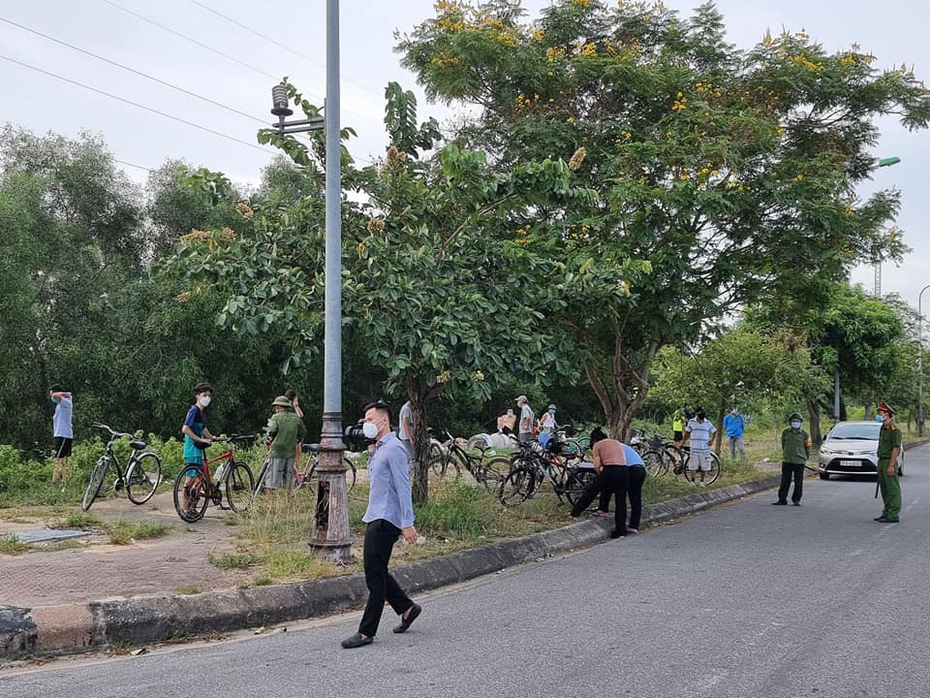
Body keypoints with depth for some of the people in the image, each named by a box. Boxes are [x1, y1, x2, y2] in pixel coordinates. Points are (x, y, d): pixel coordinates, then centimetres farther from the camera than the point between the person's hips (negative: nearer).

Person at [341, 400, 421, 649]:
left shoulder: (393, 448, -13)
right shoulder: (380, 448, 18)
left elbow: (403, 487, -20)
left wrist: (407, 523, -23)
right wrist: (371, 454, 17)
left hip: (385, 521, -10)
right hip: (376, 518, 10)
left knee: (375, 577, -6)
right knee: (376, 573, 14)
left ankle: (366, 632, -2)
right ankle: (407, 608, 28)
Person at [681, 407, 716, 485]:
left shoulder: (708, 423, 2)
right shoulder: (691, 422, -1)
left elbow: (714, 432, 17)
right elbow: (687, 434, 7)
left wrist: (711, 440, 3)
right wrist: (682, 445, 7)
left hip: (705, 449, 1)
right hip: (694, 448, -1)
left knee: (704, 467, 6)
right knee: (693, 466, -9)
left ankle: (701, 481, 21)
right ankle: (693, 480, -5)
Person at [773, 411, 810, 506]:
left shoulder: (804, 434, -1)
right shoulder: (785, 432, 3)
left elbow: (807, 447, 8)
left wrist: (806, 458, 11)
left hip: (799, 462, -1)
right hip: (787, 461, 2)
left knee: (798, 482, 4)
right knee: (785, 481, 4)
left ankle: (796, 500, 13)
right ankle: (782, 499, 9)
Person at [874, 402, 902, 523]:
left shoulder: (894, 429, -13)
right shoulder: (883, 428, 17)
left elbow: (896, 448, -18)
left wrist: (891, 465, -22)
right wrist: (879, 465, 20)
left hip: (889, 462, -10)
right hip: (882, 461, 10)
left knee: (893, 489, -6)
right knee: (884, 490, 13)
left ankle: (894, 515, -5)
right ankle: (886, 512, 19)